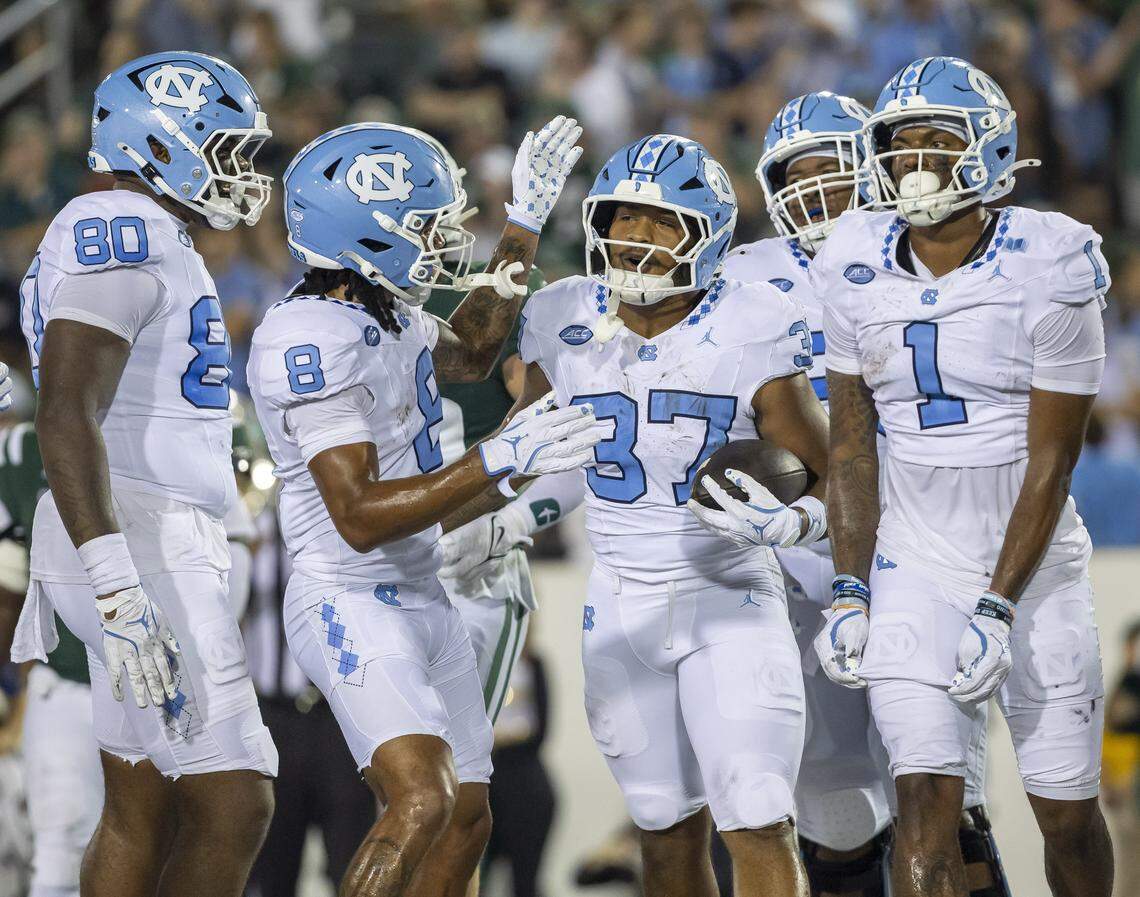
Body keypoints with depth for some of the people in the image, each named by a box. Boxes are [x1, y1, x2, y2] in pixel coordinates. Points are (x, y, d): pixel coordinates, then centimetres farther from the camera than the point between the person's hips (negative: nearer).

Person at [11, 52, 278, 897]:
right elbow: (65, 416, -22)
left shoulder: (150, 242, 20)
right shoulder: (123, 233, -13)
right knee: (234, 806, -12)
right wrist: (117, 589, -28)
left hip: (162, 554, 11)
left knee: (143, 815, 11)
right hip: (142, 555, -11)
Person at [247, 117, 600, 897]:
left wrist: (526, 225, 27)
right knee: (421, 801, -27)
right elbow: (360, 518, -26)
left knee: (465, 821, 13)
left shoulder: (388, 316, 8)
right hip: (352, 606, -10)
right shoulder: (313, 339, -22)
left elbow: (470, 353, 32)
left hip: (421, 598, 10)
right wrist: (498, 462, -30)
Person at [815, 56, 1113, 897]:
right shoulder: (859, 269, -2)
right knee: (926, 801, -12)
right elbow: (851, 445, 5)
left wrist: (997, 610, -16)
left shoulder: (1049, 271, -13)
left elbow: (1051, 460, -12)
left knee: (1067, 811, 6)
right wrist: (849, 593, -1)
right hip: (914, 567, 2)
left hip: (1032, 565, -2)